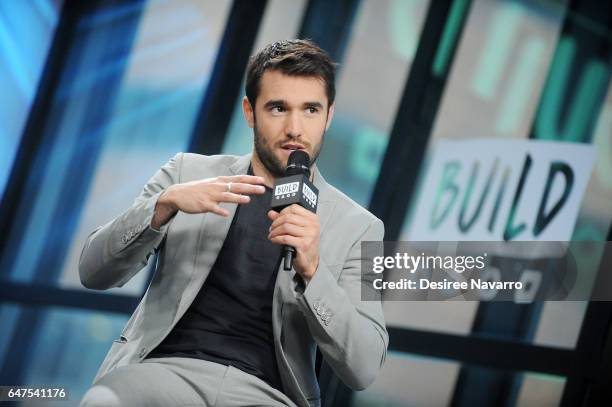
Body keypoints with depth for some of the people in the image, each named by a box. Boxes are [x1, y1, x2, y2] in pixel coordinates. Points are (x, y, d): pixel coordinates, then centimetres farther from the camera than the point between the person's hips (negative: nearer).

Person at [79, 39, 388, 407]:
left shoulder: (358, 227, 8)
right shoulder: (188, 172, 11)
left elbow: (363, 369, -1)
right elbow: (94, 272, 4)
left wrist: (312, 270, -17)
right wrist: (165, 204, -14)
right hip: (165, 368, 1)